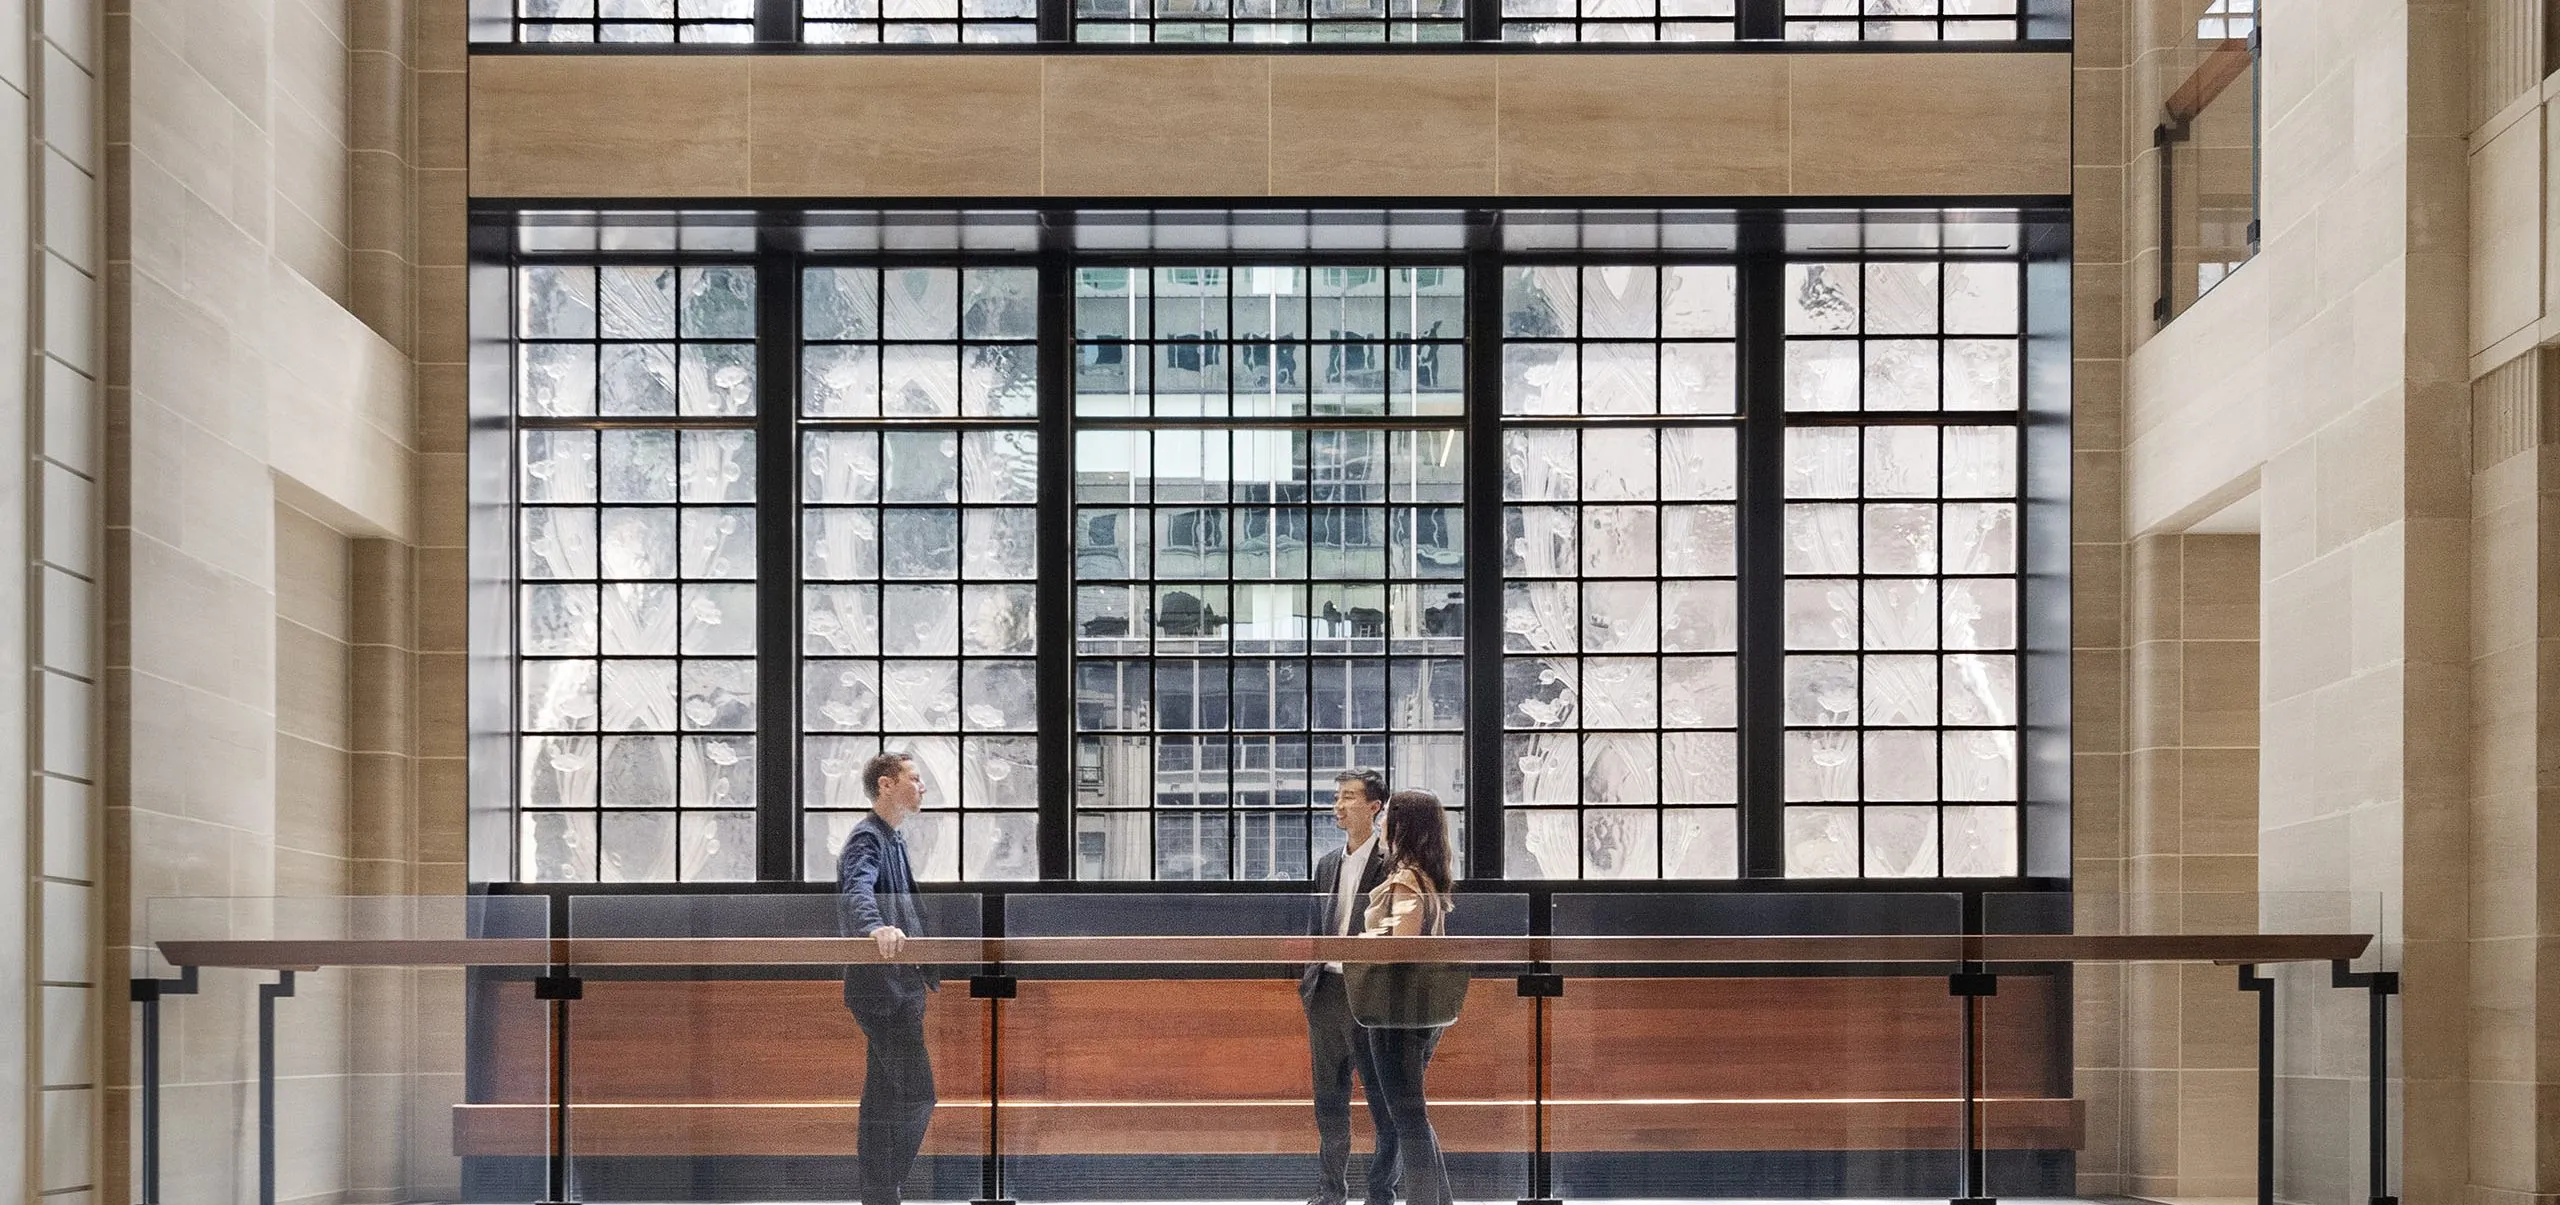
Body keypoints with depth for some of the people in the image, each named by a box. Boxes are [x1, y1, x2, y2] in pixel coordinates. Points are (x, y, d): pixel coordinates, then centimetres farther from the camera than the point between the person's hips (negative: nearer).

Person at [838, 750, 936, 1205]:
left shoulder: (894, 840, 20)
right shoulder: (866, 839, -12)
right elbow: (857, 891, -33)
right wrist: (877, 928, -53)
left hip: (901, 985, 10)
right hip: (881, 985, -10)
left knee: (884, 1099, 10)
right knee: (917, 1094, -12)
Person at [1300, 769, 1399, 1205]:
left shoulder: (1392, 863, -6)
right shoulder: (1327, 865, 16)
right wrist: (1308, 983, 13)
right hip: (1326, 992, 7)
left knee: (1382, 1100, -1)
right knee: (1328, 1100, 11)